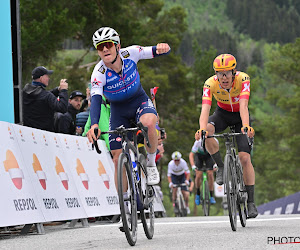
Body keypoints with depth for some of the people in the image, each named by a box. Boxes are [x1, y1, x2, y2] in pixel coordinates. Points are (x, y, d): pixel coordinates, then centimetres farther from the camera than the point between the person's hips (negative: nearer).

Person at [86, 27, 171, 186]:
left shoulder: (129, 53, -20)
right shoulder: (99, 73, -23)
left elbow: (154, 52, -16)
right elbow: (96, 100, -33)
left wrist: (162, 48, -43)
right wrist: (94, 125, -51)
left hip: (139, 101, -1)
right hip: (118, 110, 1)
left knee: (148, 123, -37)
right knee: (118, 160, -4)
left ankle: (151, 164, -13)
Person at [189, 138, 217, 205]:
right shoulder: (198, 142, -35)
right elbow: (191, 155, -32)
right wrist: (193, 166, -46)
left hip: (209, 156, 1)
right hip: (199, 155, -1)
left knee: (210, 174, -12)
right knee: (198, 175, -12)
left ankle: (211, 196, -3)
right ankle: (197, 194, 10)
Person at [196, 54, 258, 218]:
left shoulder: (243, 79, -30)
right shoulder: (210, 83, -27)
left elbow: (243, 106, -41)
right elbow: (205, 108, -38)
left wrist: (246, 127, -59)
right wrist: (202, 129, -57)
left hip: (239, 116, -1)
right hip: (222, 114, 1)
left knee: (244, 157, -13)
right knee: (207, 132, -33)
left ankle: (251, 202, -6)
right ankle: (221, 167, -13)